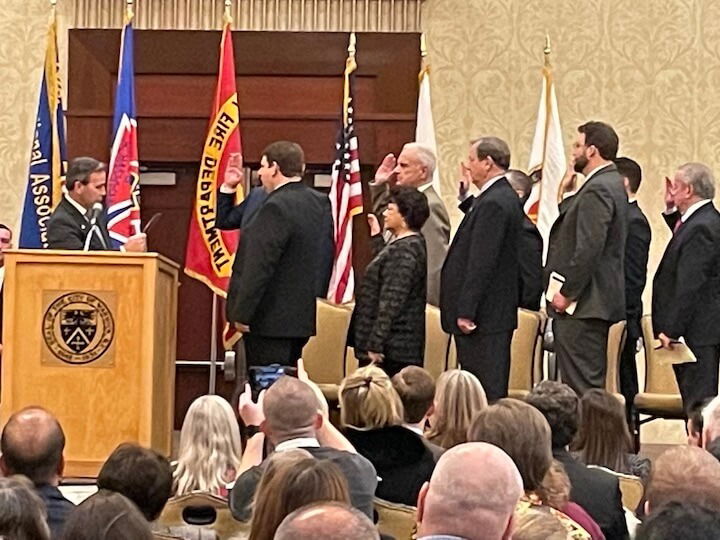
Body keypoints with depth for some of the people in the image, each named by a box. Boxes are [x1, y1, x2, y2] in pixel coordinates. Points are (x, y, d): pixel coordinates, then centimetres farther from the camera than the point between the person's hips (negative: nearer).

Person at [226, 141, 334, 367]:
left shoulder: (276, 207, -18)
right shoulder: (321, 203, 9)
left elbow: (260, 266, -20)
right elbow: (326, 258, 15)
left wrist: (242, 314, -16)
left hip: (272, 320, -9)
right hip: (305, 317, 9)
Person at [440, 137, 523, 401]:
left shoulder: (493, 203, -17)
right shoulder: (503, 197, 15)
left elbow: (482, 262, -21)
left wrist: (466, 312, -20)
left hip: (483, 316, -10)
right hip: (494, 313, 10)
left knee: (488, 389, -8)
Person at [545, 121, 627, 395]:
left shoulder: (597, 189, -16)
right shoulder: (612, 184, 16)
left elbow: (589, 248, -23)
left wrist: (567, 293, -17)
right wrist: (566, 193, 8)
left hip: (583, 304, -11)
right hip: (602, 300, 11)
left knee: (582, 385, -10)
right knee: (592, 384, 13)